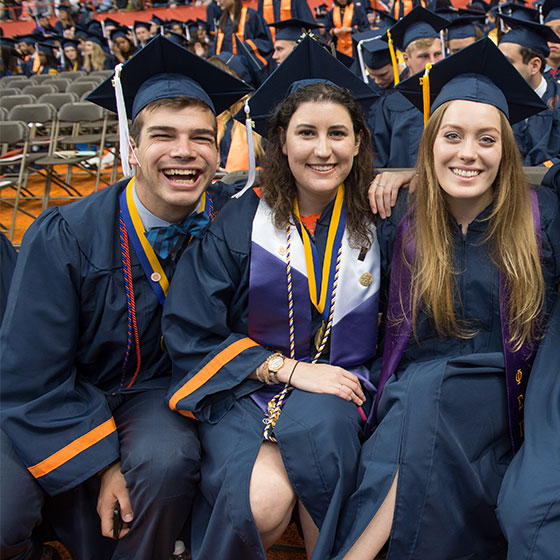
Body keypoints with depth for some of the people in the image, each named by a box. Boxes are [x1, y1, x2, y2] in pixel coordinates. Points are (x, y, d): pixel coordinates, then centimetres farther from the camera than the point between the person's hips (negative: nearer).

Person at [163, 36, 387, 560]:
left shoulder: (374, 219, 3)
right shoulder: (240, 221, -3)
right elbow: (189, 334, -4)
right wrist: (289, 369, -13)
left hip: (338, 386, 2)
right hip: (246, 388, -1)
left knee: (320, 429, -33)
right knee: (264, 501, -28)